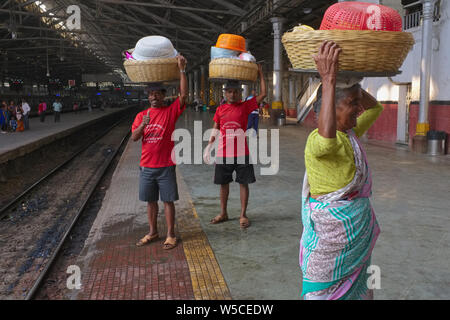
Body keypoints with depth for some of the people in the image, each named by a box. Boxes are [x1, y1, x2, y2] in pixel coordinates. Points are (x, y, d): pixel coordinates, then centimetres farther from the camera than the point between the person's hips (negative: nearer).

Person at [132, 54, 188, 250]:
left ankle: (170, 235, 13)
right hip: (146, 166, 4)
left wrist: (182, 70, -20)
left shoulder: (171, 111, -1)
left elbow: (184, 95, -16)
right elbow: (134, 138, -1)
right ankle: (153, 232, 27)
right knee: (150, 201, 13)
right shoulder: (141, 115, 7)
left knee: (168, 200, 3)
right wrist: (143, 125, -20)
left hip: (166, 166, -3)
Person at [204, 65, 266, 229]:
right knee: (223, 183, 11)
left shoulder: (245, 106, 0)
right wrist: (209, 147, 6)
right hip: (223, 154, 2)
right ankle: (223, 213, 25)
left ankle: (243, 215, 14)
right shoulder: (220, 109, 6)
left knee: (243, 183, 3)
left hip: (242, 153, -2)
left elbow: (263, 94, -3)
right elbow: (215, 129, 12)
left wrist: (260, 74, -2)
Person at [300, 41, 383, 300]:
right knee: (326, 292, 6)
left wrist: (351, 82, 6)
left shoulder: (351, 134, 6)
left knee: (356, 288, 21)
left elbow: (375, 107, 22)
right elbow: (327, 139, -48)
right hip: (330, 231, -9)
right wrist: (328, 79, -46)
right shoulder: (316, 140, -23)